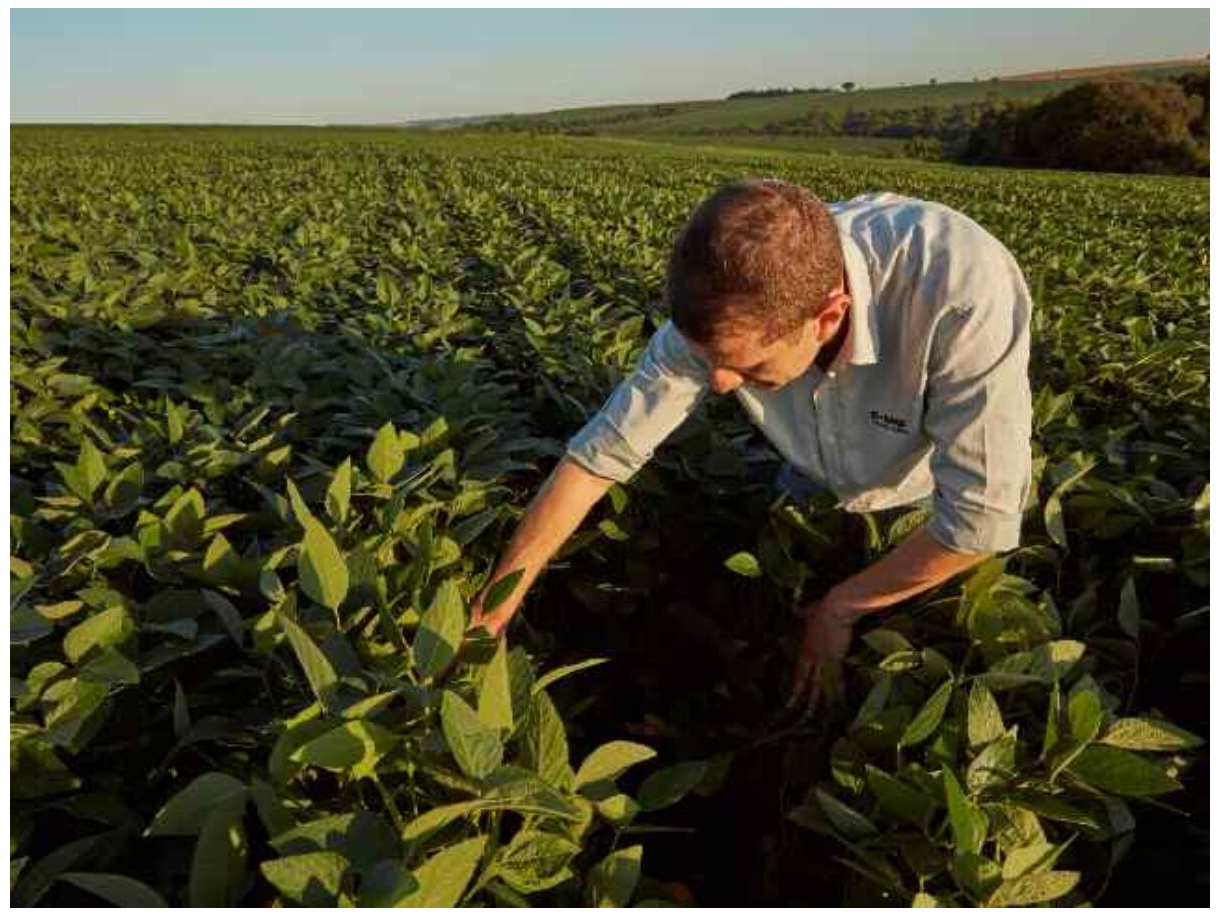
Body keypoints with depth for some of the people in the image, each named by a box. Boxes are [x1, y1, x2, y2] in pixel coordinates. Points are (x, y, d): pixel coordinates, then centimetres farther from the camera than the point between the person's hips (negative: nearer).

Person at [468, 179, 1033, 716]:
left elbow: (981, 520, -36)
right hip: (816, 488, 3)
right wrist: (491, 614, -23)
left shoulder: (963, 291, -44)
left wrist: (840, 609, -23)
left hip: (932, 502, -2)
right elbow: (600, 455, -26)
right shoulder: (726, 307, -31)